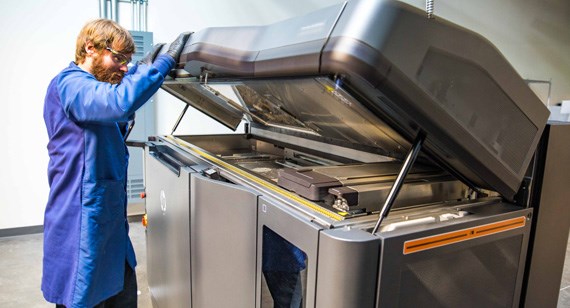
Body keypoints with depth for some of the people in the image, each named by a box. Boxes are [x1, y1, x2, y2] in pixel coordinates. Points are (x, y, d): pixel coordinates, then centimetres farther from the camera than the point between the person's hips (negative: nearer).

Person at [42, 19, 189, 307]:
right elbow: (121, 102, -37)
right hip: (82, 223, -10)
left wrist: (142, 66, 20)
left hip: (109, 218, 10)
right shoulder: (69, 84, -17)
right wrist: (165, 60, -29)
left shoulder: (90, 85, 14)